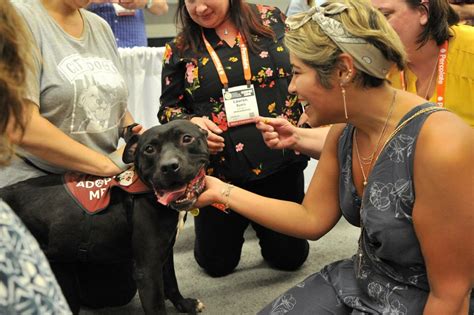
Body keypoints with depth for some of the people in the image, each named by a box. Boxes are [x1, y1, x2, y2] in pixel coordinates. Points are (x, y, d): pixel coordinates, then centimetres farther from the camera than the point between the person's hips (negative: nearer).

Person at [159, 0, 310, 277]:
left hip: (280, 160, 0)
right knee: (217, 262, 10)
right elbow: (168, 107, 7)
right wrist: (189, 123, -15)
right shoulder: (180, 49, 2)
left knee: (290, 256, 10)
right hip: (219, 168, 0)